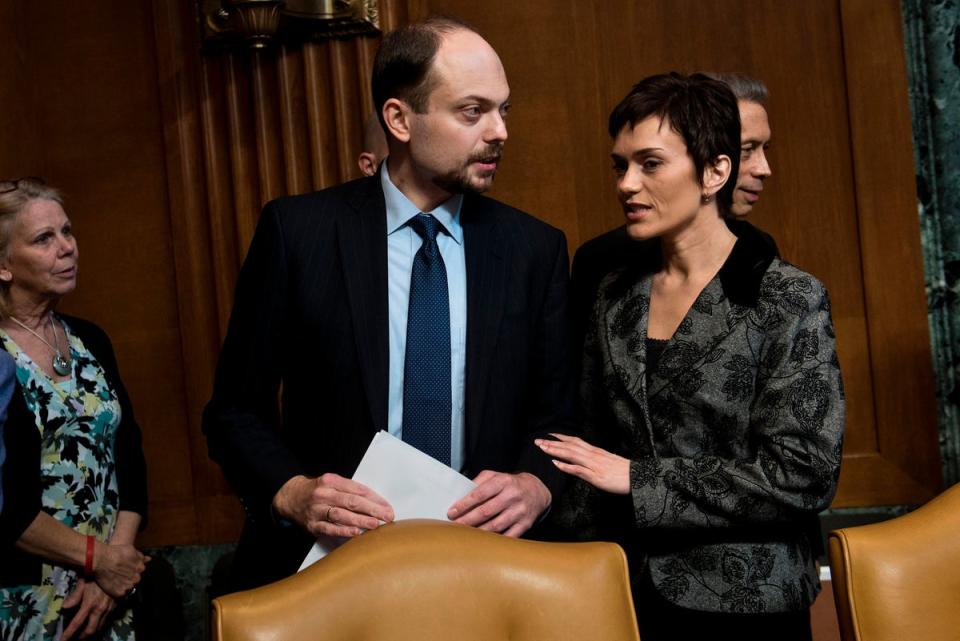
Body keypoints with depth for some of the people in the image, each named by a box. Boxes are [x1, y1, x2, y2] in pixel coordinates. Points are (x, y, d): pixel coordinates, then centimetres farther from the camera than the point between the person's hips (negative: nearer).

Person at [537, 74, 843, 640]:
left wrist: (640, 478, -16)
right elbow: (597, 448, 10)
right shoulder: (616, 297, 4)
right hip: (628, 594, 4)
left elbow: (805, 475, -16)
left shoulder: (789, 300, -11)